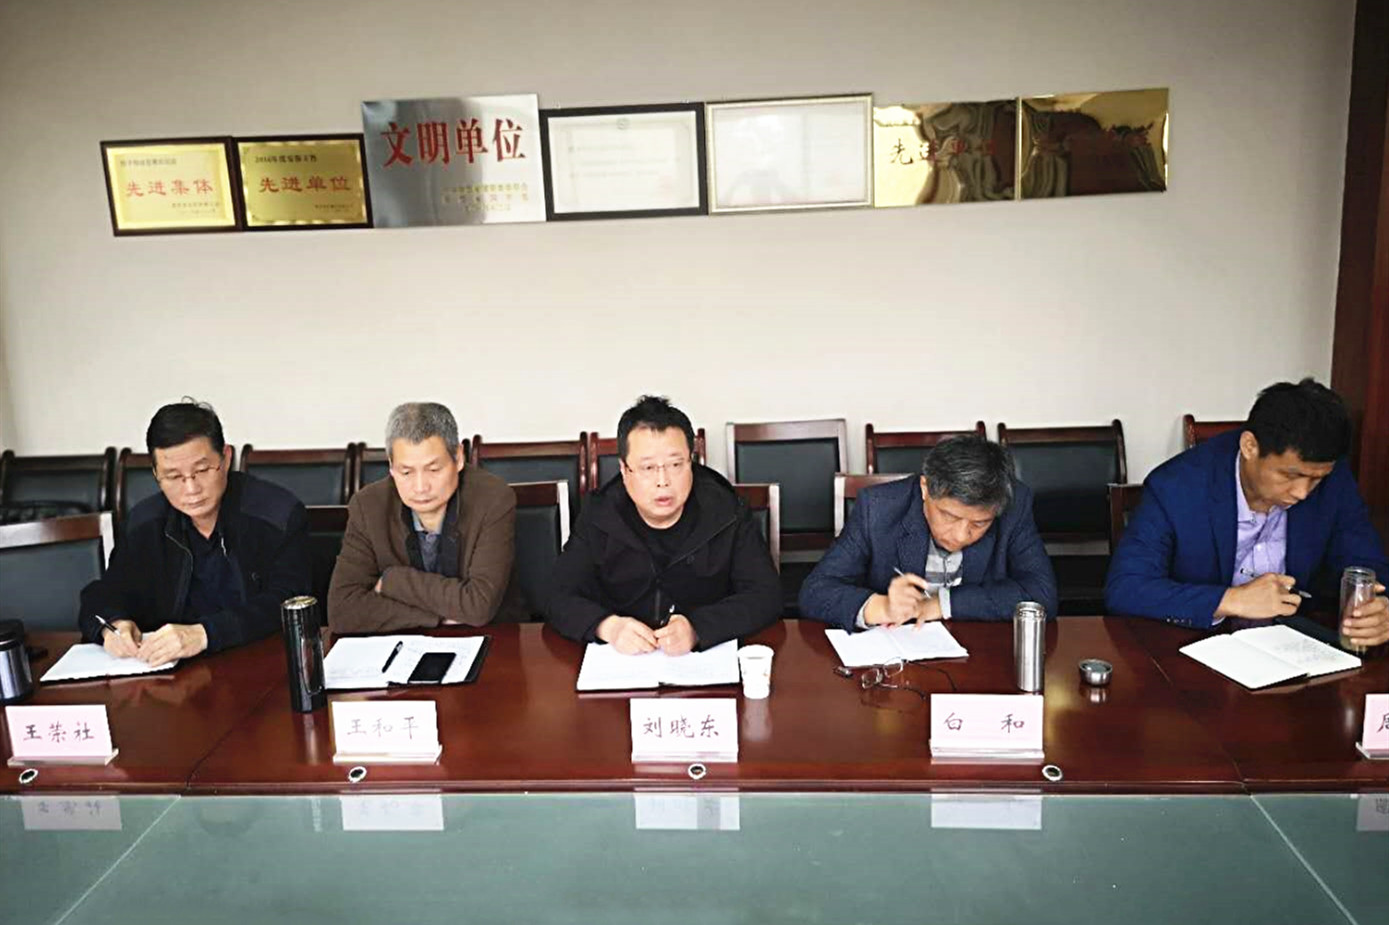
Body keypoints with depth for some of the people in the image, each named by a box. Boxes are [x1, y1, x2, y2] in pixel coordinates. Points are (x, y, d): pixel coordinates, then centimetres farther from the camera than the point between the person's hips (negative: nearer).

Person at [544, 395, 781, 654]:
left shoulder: (728, 513, -5)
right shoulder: (598, 518, -2)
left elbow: (767, 595, -10)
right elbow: (560, 598, -3)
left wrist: (697, 629, -27)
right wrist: (608, 626, -25)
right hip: (621, 659, 2)